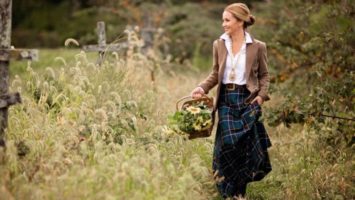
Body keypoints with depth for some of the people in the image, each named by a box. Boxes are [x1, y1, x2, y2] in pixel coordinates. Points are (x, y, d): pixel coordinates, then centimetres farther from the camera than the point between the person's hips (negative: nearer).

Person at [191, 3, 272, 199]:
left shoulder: (257, 47, -2)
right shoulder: (219, 44, 5)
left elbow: (264, 75, 6)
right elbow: (215, 74, 12)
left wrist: (262, 95, -9)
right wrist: (202, 88, -4)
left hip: (247, 100, -2)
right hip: (226, 99, 2)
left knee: (246, 145, 0)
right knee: (227, 142, -8)